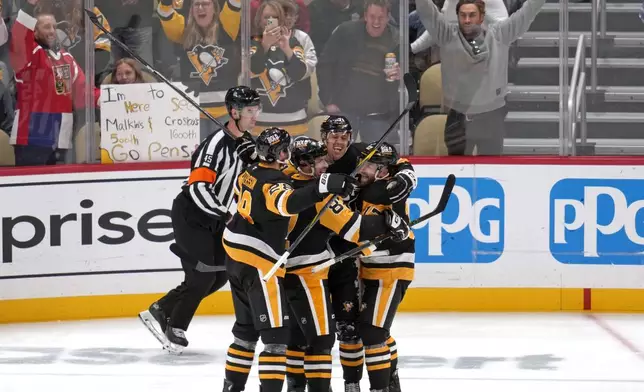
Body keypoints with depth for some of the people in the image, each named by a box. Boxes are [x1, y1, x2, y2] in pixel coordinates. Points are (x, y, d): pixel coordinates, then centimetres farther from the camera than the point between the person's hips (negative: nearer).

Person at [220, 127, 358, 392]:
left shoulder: (250, 175, 8)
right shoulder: (274, 182, -19)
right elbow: (288, 203, -41)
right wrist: (323, 187, -53)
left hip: (236, 258, 10)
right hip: (259, 263, -10)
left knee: (247, 328, 21)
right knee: (276, 334, -11)